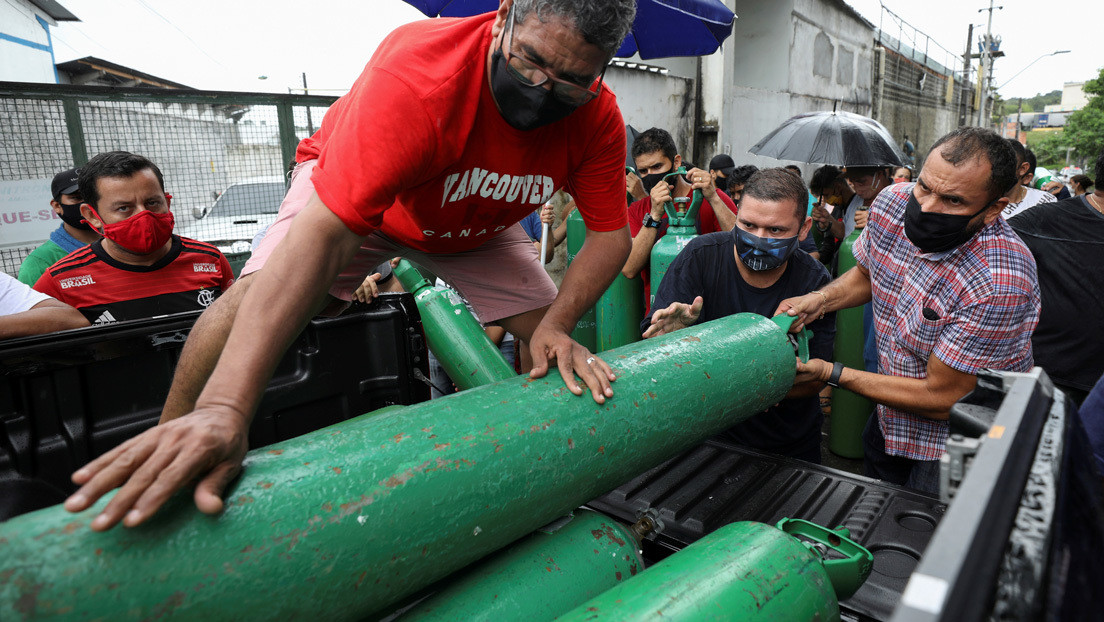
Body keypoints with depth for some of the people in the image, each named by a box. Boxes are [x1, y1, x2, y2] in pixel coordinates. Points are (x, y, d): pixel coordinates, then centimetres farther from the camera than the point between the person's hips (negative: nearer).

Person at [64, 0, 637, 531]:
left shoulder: (597, 118, -25)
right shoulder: (415, 71, -41)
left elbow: (610, 235, -17)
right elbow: (324, 231, -49)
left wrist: (556, 326, -36)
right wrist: (224, 408, -56)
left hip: (475, 225, 4)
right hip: (355, 189, -3)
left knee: (551, 345, -7)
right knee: (261, 294, -28)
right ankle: (161, 460, -4)